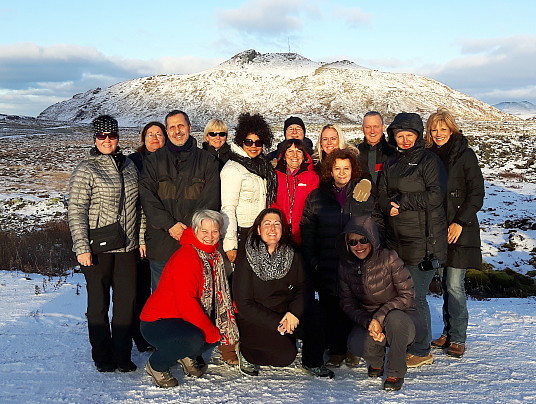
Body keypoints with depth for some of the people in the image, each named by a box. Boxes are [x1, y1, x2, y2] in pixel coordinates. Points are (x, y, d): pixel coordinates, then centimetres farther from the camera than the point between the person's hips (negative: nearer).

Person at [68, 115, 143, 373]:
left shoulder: (129, 166, 9)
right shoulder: (86, 170, -6)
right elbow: (76, 211, -9)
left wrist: (141, 238, 11)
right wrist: (82, 247, -15)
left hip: (127, 246, 4)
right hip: (97, 248, -4)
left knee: (127, 301, 7)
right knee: (99, 302, 8)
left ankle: (122, 354, 21)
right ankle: (102, 356, 22)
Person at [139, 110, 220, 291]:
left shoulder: (207, 160, 8)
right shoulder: (154, 160, 9)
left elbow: (211, 199, -1)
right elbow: (147, 197, -1)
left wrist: (190, 226, -12)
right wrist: (169, 225, -13)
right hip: (161, 243, 1)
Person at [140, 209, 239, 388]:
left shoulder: (214, 256, 7)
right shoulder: (186, 257, -22)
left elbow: (219, 294, 18)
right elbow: (186, 303, -27)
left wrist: (231, 311, 1)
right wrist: (211, 332, -23)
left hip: (183, 320, 9)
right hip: (156, 324, -9)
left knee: (224, 327, -7)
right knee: (194, 340, -34)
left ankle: (185, 355, 15)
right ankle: (156, 365, -5)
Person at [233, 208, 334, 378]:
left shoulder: (292, 256, 3)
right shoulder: (246, 258, -10)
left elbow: (302, 289, 3)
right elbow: (243, 303, -12)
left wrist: (294, 313, -18)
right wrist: (276, 323, -19)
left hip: (287, 314, 4)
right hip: (255, 321, -4)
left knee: (315, 320, -24)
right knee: (286, 354, -25)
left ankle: (312, 363, 3)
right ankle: (245, 352, 4)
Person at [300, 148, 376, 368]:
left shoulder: (365, 196, 9)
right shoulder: (317, 197, 9)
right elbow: (307, 231, 9)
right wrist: (312, 261, 1)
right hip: (327, 265, 1)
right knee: (331, 308, 2)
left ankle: (353, 350, 16)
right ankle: (336, 350, 15)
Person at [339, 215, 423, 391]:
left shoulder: (388, 258, -17)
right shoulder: (345, 266, -5)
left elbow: (407, 296, -16)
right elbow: (348, 304, -3)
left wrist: (380, 317, -25)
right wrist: (368, 323, -22)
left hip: (401, 318, -2)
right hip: (367, 319, 3)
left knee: (394, 317, -39)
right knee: (357, 345, -30)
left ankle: (396, 373, -13)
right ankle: (377, 361, 10)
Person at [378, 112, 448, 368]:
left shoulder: (429, 160, -3)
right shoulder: (391, 163, 17)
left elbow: (436, 195, -14)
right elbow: (383, 197, 13)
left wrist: (402, 201, -11)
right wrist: (390, 206, -9)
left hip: (423, 241, -6)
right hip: (395, 241, 6)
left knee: (415, 297, -4)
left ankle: (421, 351, 10)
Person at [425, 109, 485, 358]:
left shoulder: (465, 155, -4)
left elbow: (476, 194, -6)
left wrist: (460, 222, -13)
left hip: (460, 230, -5)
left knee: (454, 285, -5)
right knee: (444, 283, 10)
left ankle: (458, 338, 5)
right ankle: (448, 332, 21)